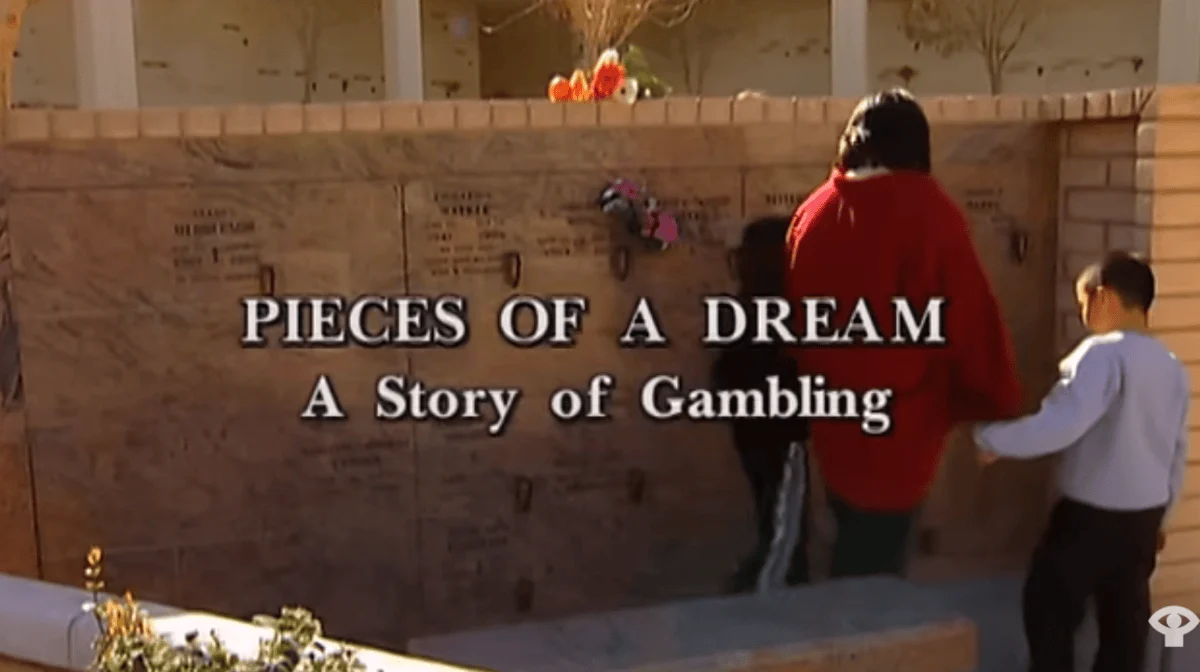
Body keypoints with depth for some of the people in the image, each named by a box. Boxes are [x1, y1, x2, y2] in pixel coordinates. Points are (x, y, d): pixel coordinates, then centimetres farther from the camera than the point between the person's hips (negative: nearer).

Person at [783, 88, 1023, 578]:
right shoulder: (929, 213, -15)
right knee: (876, 570, 7)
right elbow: (972, 318, -14)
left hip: (835, 426, 6)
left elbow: (794, 319, 9)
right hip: (898, 430, -5)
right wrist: (995, 401, 0)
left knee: (854, 557, 23)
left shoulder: (814, 212, 2)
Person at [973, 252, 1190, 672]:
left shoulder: (1104, 354, -18)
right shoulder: (1172, 366, 7)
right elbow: (1178, 451, 14)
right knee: (1124, 617, 14)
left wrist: (990, 437, -21)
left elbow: (1060, 424, -30)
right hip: (1145, 514, 7)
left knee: (1049, 607, 6)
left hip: (1092, 514, -7)